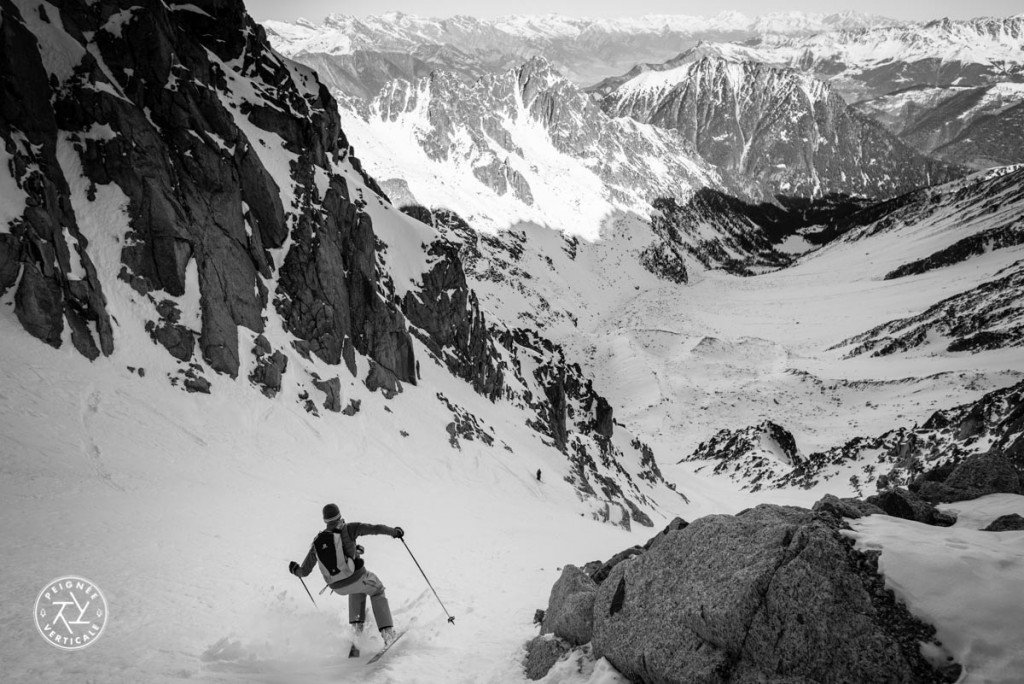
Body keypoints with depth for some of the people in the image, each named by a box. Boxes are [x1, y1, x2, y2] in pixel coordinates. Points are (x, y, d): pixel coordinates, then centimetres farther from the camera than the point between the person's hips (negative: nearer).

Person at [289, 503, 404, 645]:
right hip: (356, 577, -4)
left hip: (337, 587, 4)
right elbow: (375, 528, -8)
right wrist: (394, 532, 7)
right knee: (377, 591, 25)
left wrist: (295, 570, 34)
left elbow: (305, 571, 12)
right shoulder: (347, 529, -5)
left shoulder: (316, 543, 6)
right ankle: (387, 631, 11)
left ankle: (357, 624, 25)